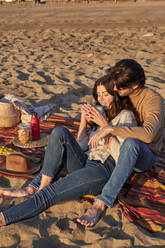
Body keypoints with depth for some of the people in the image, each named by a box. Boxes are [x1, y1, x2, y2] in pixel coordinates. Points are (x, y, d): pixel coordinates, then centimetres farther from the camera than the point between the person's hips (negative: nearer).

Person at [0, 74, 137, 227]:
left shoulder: (126, 115, 2)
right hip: (84, 163, 7)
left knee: (48, 194, -25)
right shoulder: (101, 115, 25)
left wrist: (105, 125, -15)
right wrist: (84, 119, 11)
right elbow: (81, 147, 21)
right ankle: (35, 187, -18)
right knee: (60, 132, -19)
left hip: (104, 170, -7)